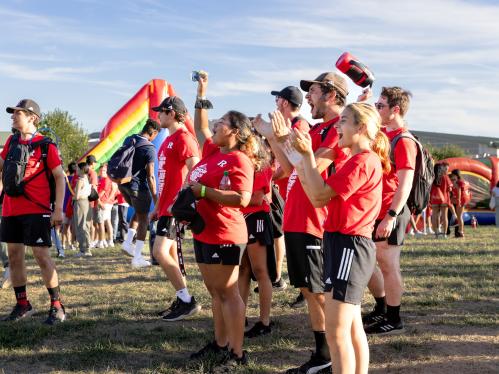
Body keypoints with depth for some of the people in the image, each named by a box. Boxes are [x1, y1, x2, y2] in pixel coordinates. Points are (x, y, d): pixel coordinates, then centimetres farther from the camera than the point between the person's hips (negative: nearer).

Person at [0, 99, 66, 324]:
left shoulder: (45, 145, -6)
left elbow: (59, 177, -7)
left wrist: (58, 209, -12)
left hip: (36, 210, -7)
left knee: (41, 255, -8)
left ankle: (57, 307, 1)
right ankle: (22, 305, 22)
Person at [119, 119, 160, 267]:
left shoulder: (128, 140, 6)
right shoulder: (149, 148, -15)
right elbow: (150, 176, -16)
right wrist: (155, 197, -11)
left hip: (123, 183, 7)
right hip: (138, 186, -7)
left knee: (138, 212, 26)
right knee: (143, 219, 4)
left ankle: (128, 242, 13)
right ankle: (137, 258, 3)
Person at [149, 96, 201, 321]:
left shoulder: (183, 137, -12)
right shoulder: (169, 140, 18)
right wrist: (158, 207, 23)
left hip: (175, 207, -10)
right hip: (166, 206, 10)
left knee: (160, 252, -15)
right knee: (170, 254, 11)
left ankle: (187, 301, -7)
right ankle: (182, 300, 18)